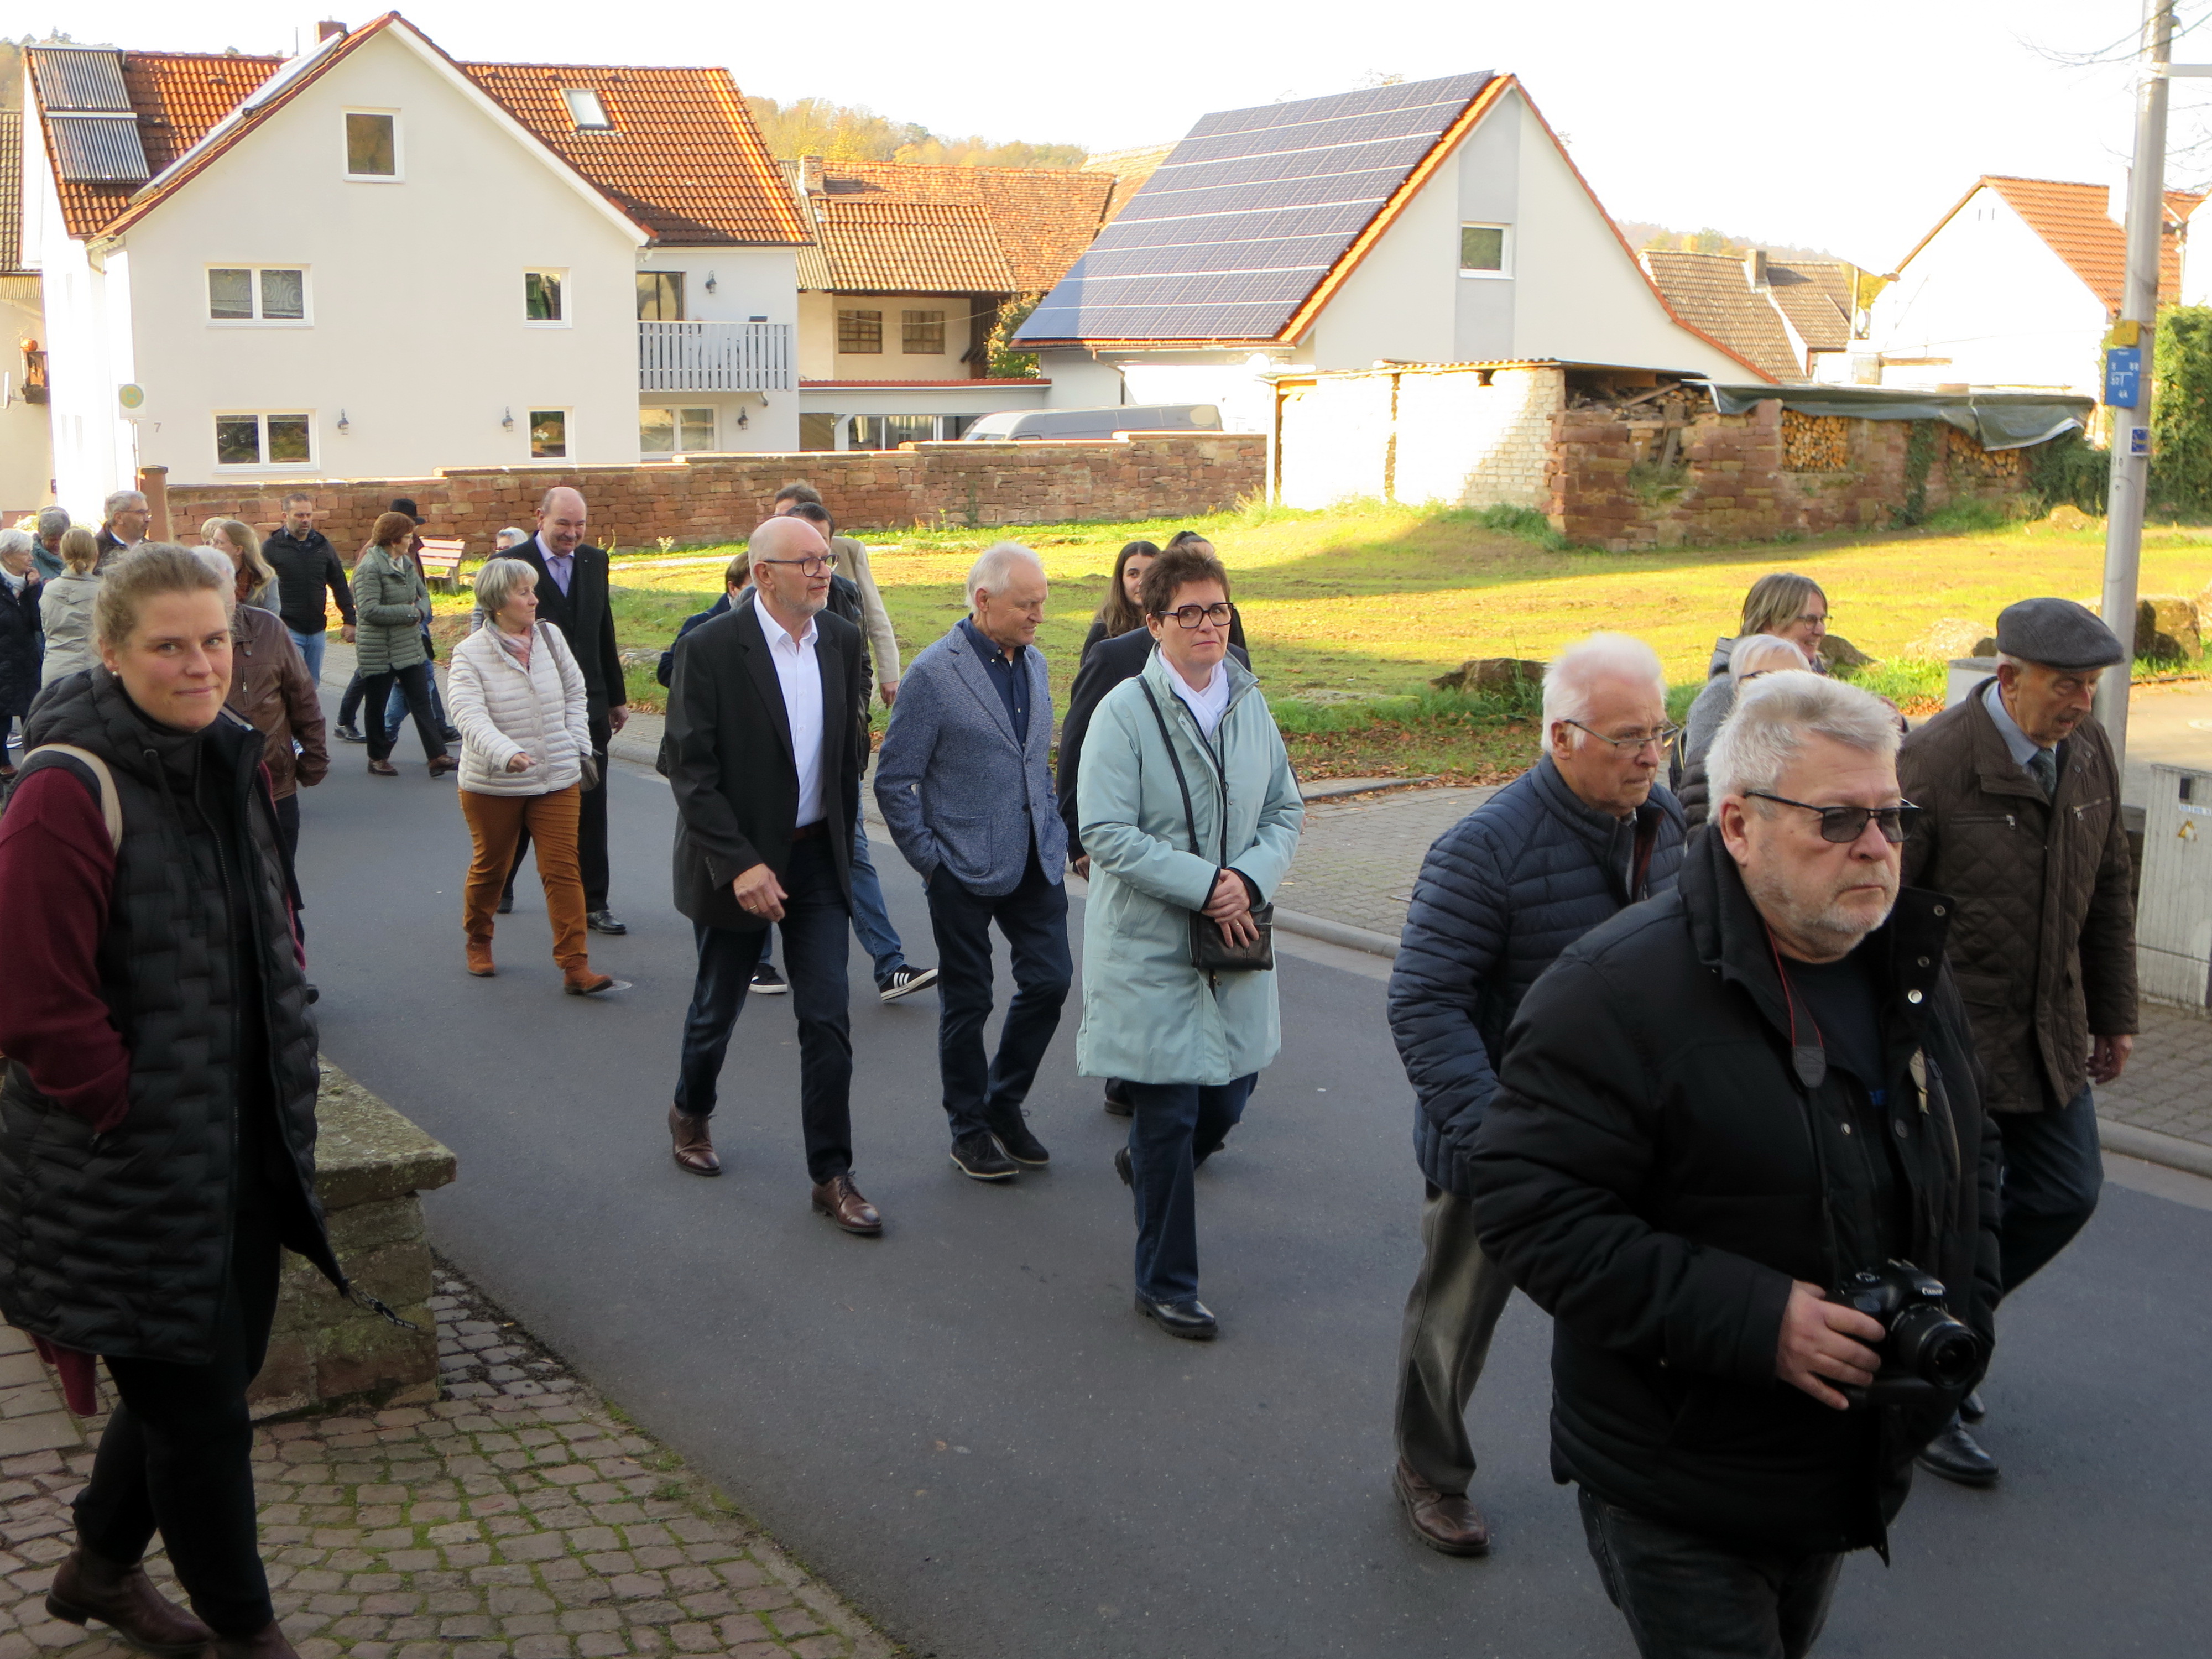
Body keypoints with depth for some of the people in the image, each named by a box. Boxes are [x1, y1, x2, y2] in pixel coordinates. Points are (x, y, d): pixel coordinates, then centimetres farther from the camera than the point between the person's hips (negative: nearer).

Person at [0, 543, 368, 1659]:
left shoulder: (226, 763, 6)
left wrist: (282, 1099, 11)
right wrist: (135, 1117, -13)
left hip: (238, 1152, 8)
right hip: (132, 1179, -8)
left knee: (210, 1369, 21)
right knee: (198, 1406, 5)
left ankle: (100, 1568, 45)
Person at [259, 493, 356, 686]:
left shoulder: (323, 545, 10)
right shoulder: (271, 548, -4)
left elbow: (340, 585, 16)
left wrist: (349, 620, 10)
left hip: (318, 631, 5)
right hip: (287, 630, -5)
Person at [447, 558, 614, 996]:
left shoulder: (550, 637, 2)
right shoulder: (470, 654, -10)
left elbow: (574, 692, 16)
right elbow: (471, 716, -24)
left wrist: (576, 746, 7)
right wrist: (507, 754, -40)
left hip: (557, 780, 2)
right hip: (492, 785, -2)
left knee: (563, 869, -5)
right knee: (491, 867, 14)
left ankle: (575, 967, -5)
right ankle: (478, 942, 40)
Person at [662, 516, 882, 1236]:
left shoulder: (842, 642, 1)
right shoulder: (710, 648, -16)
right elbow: (690, 770, -17)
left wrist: (843, 843, 12)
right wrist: (739, 864, -22)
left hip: (817, 855, 4)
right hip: (736, 861, -3)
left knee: (827, 1020, -1)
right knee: (717, 1008, 15)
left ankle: (831, 1176, 8)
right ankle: (691, 1113, 44)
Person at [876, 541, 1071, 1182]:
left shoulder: (1033, 662, 8)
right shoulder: (933, 674, -14)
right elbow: (893, 781, -10)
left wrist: (1055, 834, 13)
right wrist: (930, 860, -10)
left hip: (1034, 861, 6)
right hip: (965, 869, -6)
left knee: (1050, 979, 4)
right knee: (967, 1002, 5)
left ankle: (1004, 1104, 24)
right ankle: (969, 1131, 21)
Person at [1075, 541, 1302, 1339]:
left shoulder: (1251, 705, 5)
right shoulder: (1125, 711, -12)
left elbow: (1286, 811, 9)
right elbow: (1107, 834, -16)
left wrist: (1250, 878, -11)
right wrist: (1205, 885, -21)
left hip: (1234, 943, 6)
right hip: (1149, 950, -5)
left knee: (1228, 1095, 14)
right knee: (1168, 1116, 0)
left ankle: (1145, 1163, 48)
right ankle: (1165, 1285, 16)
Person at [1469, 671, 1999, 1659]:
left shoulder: (1912, 973, 3)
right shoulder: (1619, 987, -21)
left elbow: (1971, 1161, 19)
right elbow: (1528, 1207, -26)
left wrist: (1962, 1316, 3)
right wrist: (1754, 1319, -29)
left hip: (1853, 1463, 8)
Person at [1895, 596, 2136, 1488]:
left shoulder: (2089, 751, 1)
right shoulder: (1931, 763, -21)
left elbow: (2108, 886, 12)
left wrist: (2113, 1013, 15)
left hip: (2048, 1030, 7)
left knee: (2066, 1195, 12)